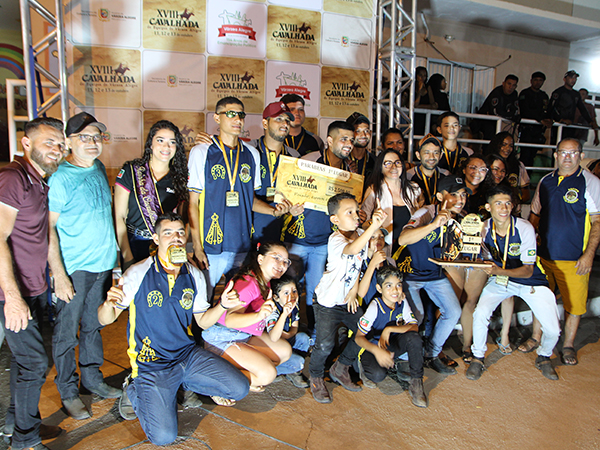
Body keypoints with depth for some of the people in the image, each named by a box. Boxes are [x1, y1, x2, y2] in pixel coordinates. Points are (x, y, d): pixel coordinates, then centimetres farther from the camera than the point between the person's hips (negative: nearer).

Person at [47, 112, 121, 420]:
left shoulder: (99, 168, 7)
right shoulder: (60, 177, -14)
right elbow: (48, 228, -15)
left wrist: (114, 250, 16)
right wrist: (59, 275, -18)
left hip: (103, 263, 7)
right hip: (74, 268, -6)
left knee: (93, 325, 18)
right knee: (66, 332, 7)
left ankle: (92, 378, 34)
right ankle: (68, 391, 23)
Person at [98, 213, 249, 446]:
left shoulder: (195, 276, 0)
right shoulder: (137, 274, -13)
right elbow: (105, 320, -8)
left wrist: (222, 305, -10)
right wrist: (109, 304, -31)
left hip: (188, 354, 5)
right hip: (151, 364, -4)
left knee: (240, 389, -3)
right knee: (163, 436, -17)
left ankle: (183, 382, 15)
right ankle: (135, 391, 10)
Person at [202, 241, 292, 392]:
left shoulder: (265, 282, 5)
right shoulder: (248, 283, -25)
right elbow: (230, 319, -38)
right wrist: (259, 315, -51)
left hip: (245, 335, 10)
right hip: (222, 338, -10)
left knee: (285, 350, 6)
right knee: (267, 374, -19)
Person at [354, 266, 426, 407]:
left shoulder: (402, 302, -8)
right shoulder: (374, 307, -23)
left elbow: (414, 327, -15)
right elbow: (358, 337, -22)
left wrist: (389, 329, -28)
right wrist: (377, 351, -41)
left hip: (392, 345, 4)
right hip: (371, 347, -4)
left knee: (414, 338, -25)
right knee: (378, 374, -33)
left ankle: (416, 383, -11)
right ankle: (364, 365, 4)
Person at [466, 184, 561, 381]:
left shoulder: (525, 228, -22)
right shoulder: (485, 228, -14)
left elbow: (528, 270, -21)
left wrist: (499, 271, -36)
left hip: (530, 280, -1)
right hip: (500, 279, 1)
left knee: (553, 331, -10)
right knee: (480, 313, -23)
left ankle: (544, 357, 25)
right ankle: (478, 358, 2)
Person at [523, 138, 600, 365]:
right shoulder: (545, 181, 9)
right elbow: (535, 214, 16)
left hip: (575, 259, -4)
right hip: (543, 253, 4)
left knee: (574, 303, 4)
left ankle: (569, 345, 23)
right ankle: (536, 338, 29)